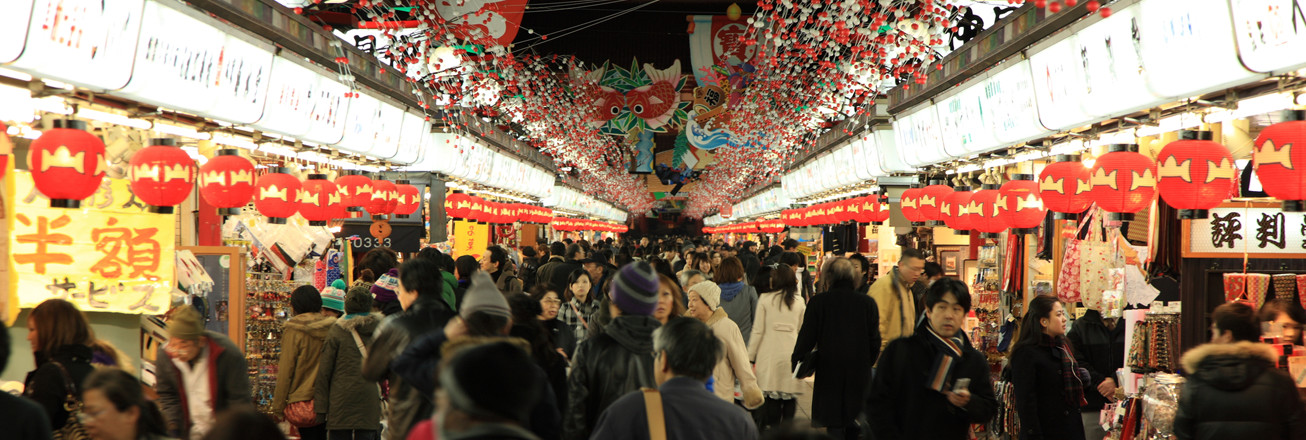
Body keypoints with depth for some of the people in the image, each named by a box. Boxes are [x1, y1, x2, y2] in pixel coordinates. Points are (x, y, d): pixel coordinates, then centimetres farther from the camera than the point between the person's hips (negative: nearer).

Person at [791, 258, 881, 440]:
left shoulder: (818, 302, -9)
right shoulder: (868, 303, -3)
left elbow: (807, 336, -3)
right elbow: (874, 341, 3)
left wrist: (796, 357, 14)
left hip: (829, 371, -2)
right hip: (859, 374, 2)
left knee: (834, 425, 3)